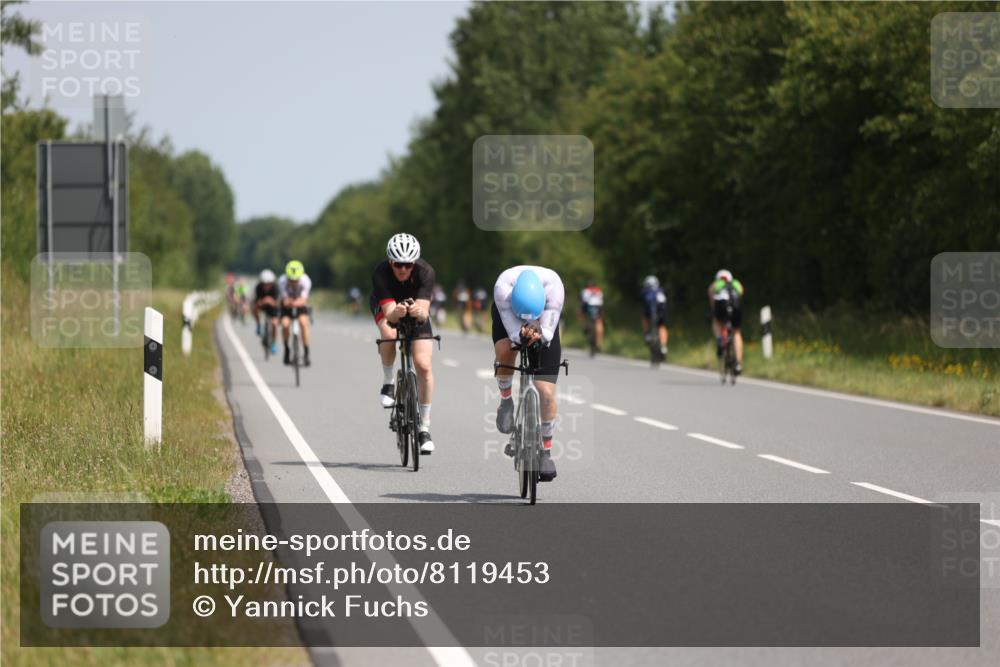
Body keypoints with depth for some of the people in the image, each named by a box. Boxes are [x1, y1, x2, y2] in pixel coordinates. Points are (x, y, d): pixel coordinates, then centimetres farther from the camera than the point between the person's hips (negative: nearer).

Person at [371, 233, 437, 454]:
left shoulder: (425, 272, -33)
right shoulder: (380, 273, -34)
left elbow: (424, 312, -41)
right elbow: (389, 313, -41)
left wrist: (419, 312, -64)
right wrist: (397, 312, -63)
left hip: (416, 308, 0)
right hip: (386, 305, 0)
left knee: (423, 365, -14)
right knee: (389, 333, -36)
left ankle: (424, 427, -2)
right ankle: (388, 383, -9)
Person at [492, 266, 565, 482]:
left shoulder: (553, 286, -39)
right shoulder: (503, 287, -39)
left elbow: (548, 333, -32)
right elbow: (513, 333, -35)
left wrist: (538, 334, -53)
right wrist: (523, 336, -56)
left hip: (543, 327, 0)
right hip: (508, 318, 0)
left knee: (546, 392, -11)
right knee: (504, 351, -35)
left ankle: (546, 450, 6)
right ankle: (506, 400, -5)